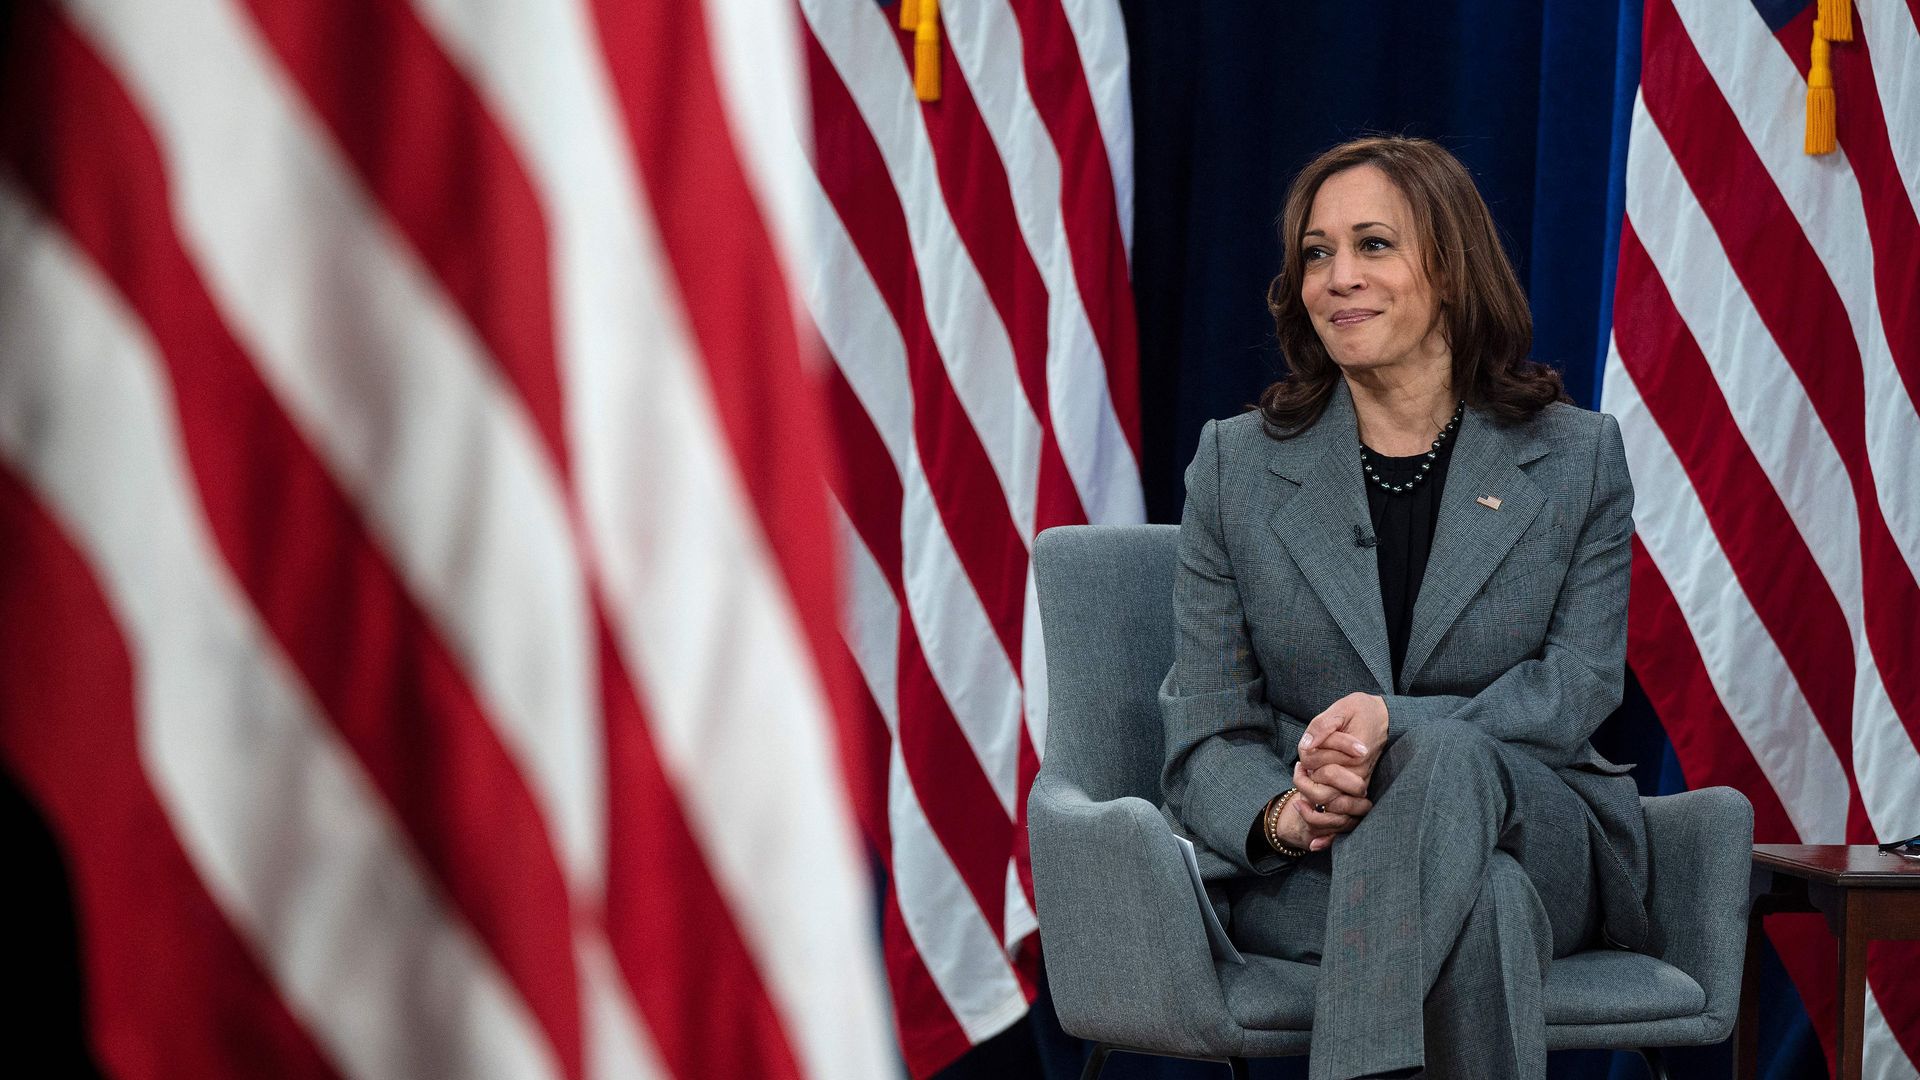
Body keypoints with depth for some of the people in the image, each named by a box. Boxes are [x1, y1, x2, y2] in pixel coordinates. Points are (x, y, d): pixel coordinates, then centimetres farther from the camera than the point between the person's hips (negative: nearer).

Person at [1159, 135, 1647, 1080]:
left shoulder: (1577, 458, 7)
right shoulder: (1234, 464, 8)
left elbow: (1581, 686, -2)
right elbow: (1204, 729, 4)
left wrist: (1397, 726, -22)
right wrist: (1280, 813, -21)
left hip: (1541, 834, 1)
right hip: (1305, 866, -1)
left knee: (1445, 758, -38)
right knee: (1486, 902, -38)